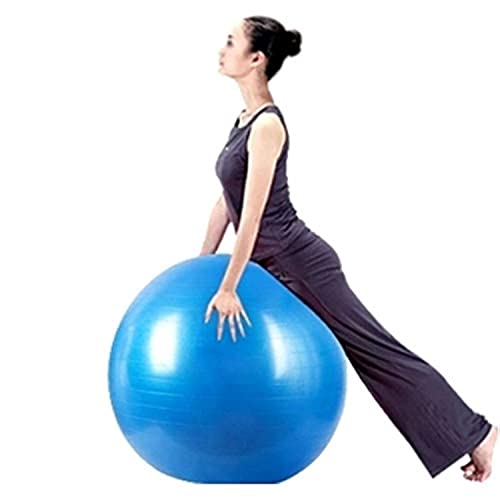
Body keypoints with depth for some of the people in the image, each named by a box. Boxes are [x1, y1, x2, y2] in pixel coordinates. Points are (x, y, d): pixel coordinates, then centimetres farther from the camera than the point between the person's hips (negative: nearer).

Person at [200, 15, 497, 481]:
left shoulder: (267, 125, -20)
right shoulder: (245, 119, 8)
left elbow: (252, 216, -24)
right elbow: (226, 201, 13)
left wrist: (227, 288, -23)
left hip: (300, 265, -10)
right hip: (275, 267, 10)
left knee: (376, 352, -2)